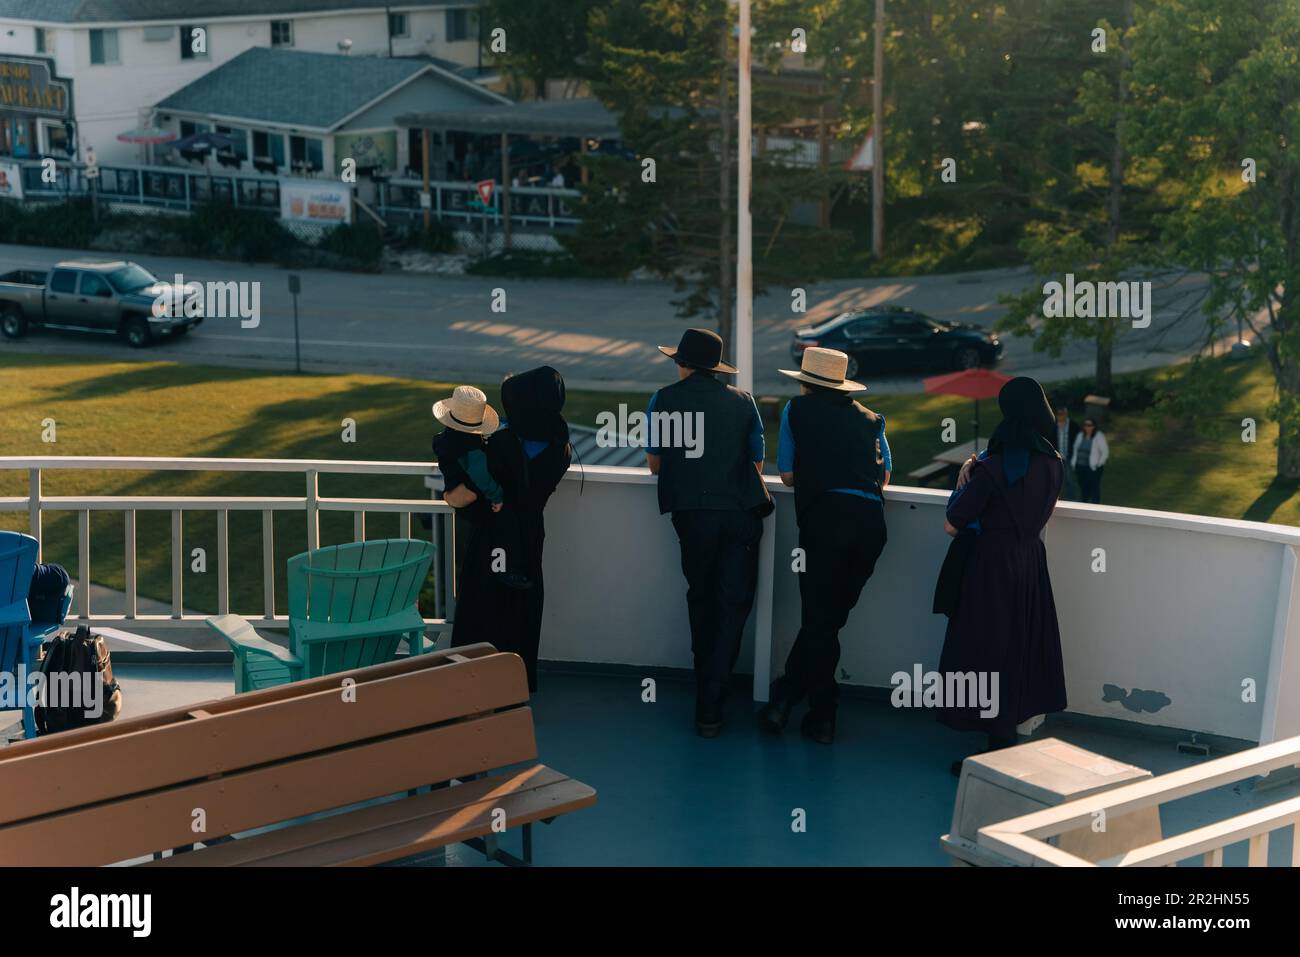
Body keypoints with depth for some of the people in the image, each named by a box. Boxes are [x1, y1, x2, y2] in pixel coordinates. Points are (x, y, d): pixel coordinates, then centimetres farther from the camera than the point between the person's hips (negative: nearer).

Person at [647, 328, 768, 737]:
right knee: (733, 605, 3)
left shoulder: (664, 400, 5)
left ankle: (706, 695, 28)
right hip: (741, 514, 0)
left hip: (693, 515, 0)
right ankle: (711, 706, -5)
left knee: (701, 600, 19)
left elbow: (654, 464, 13)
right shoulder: (743, 401, 10)